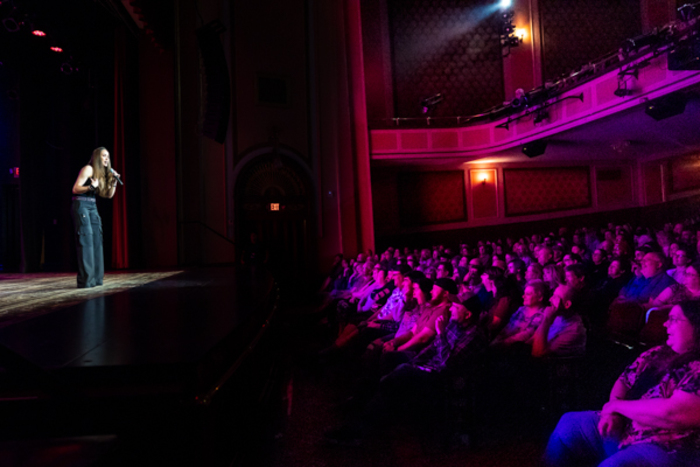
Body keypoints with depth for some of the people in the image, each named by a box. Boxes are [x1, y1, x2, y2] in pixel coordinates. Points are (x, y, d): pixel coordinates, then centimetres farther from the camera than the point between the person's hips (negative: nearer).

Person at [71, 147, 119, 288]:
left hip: (92, 207, 8)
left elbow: (108, 195, 16)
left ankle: (95, 278, 7)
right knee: (86, 239, -13)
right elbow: (75, 189, -13)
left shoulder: (102, 174, 17)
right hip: (81, 206, -8)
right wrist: (90, 187, -29)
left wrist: (114, 182, 3)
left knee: (96, 241, 3)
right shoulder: (88, 169, -7)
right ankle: (85, 280, -14)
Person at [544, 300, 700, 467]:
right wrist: (613, 412, -5)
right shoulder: (658, 354, 9)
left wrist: (617, 405, -14)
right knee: (568, 425, 9)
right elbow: (623, 382, 16)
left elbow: (674, 414, -29)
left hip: (667, 449, -8)